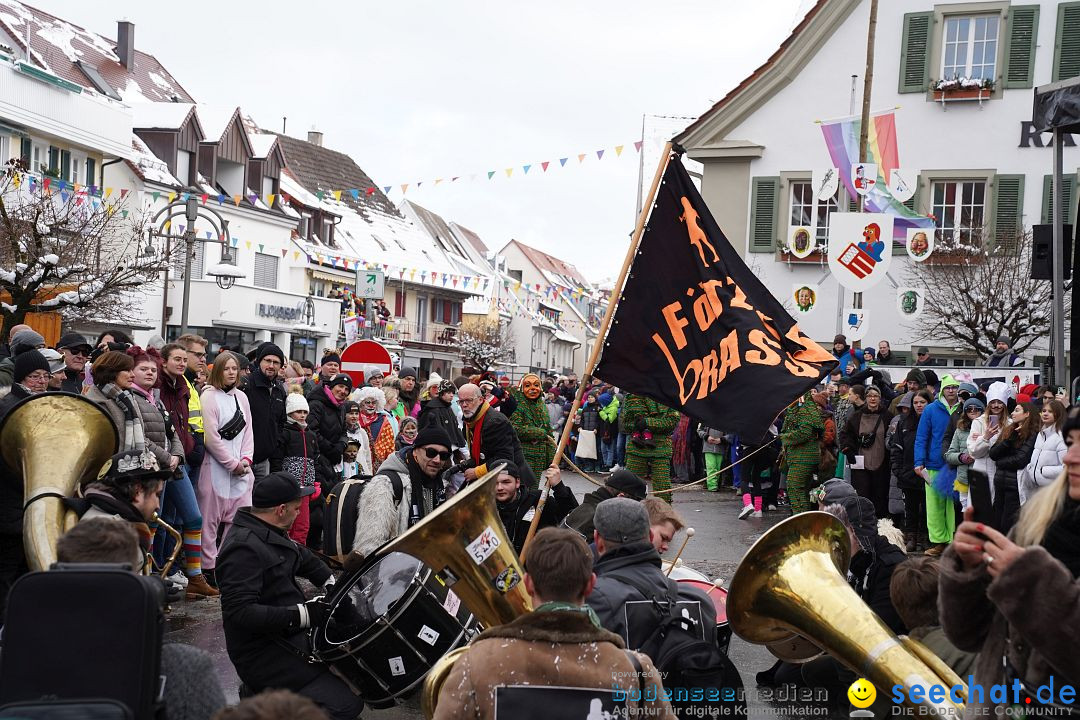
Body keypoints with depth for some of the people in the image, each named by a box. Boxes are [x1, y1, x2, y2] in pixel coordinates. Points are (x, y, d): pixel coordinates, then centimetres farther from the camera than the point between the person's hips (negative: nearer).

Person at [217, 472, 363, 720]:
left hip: (286, 637, 10)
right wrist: (301, 615, -28)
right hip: (262, 655, -10)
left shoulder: (270, 535, 10)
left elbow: (303, 558, 26)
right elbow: (239, 612, -28)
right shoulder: (244, 546, -21)